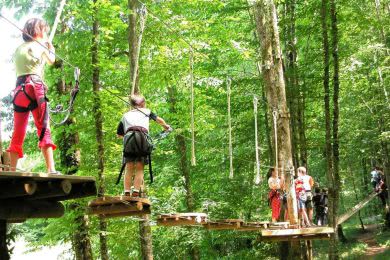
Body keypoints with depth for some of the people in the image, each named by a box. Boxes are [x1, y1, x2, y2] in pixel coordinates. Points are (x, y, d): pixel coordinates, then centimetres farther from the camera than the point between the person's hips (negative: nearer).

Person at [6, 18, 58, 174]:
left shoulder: (19, 49, 22)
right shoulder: (40, 45, 8)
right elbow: (51, 61, 23)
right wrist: (51, 47, 42)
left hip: (19, 90, 6)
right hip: (34, 87, -5)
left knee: (18, 133, 7)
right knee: (44, 129, -12)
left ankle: (12, 170, 5)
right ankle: (51, 170, -21)